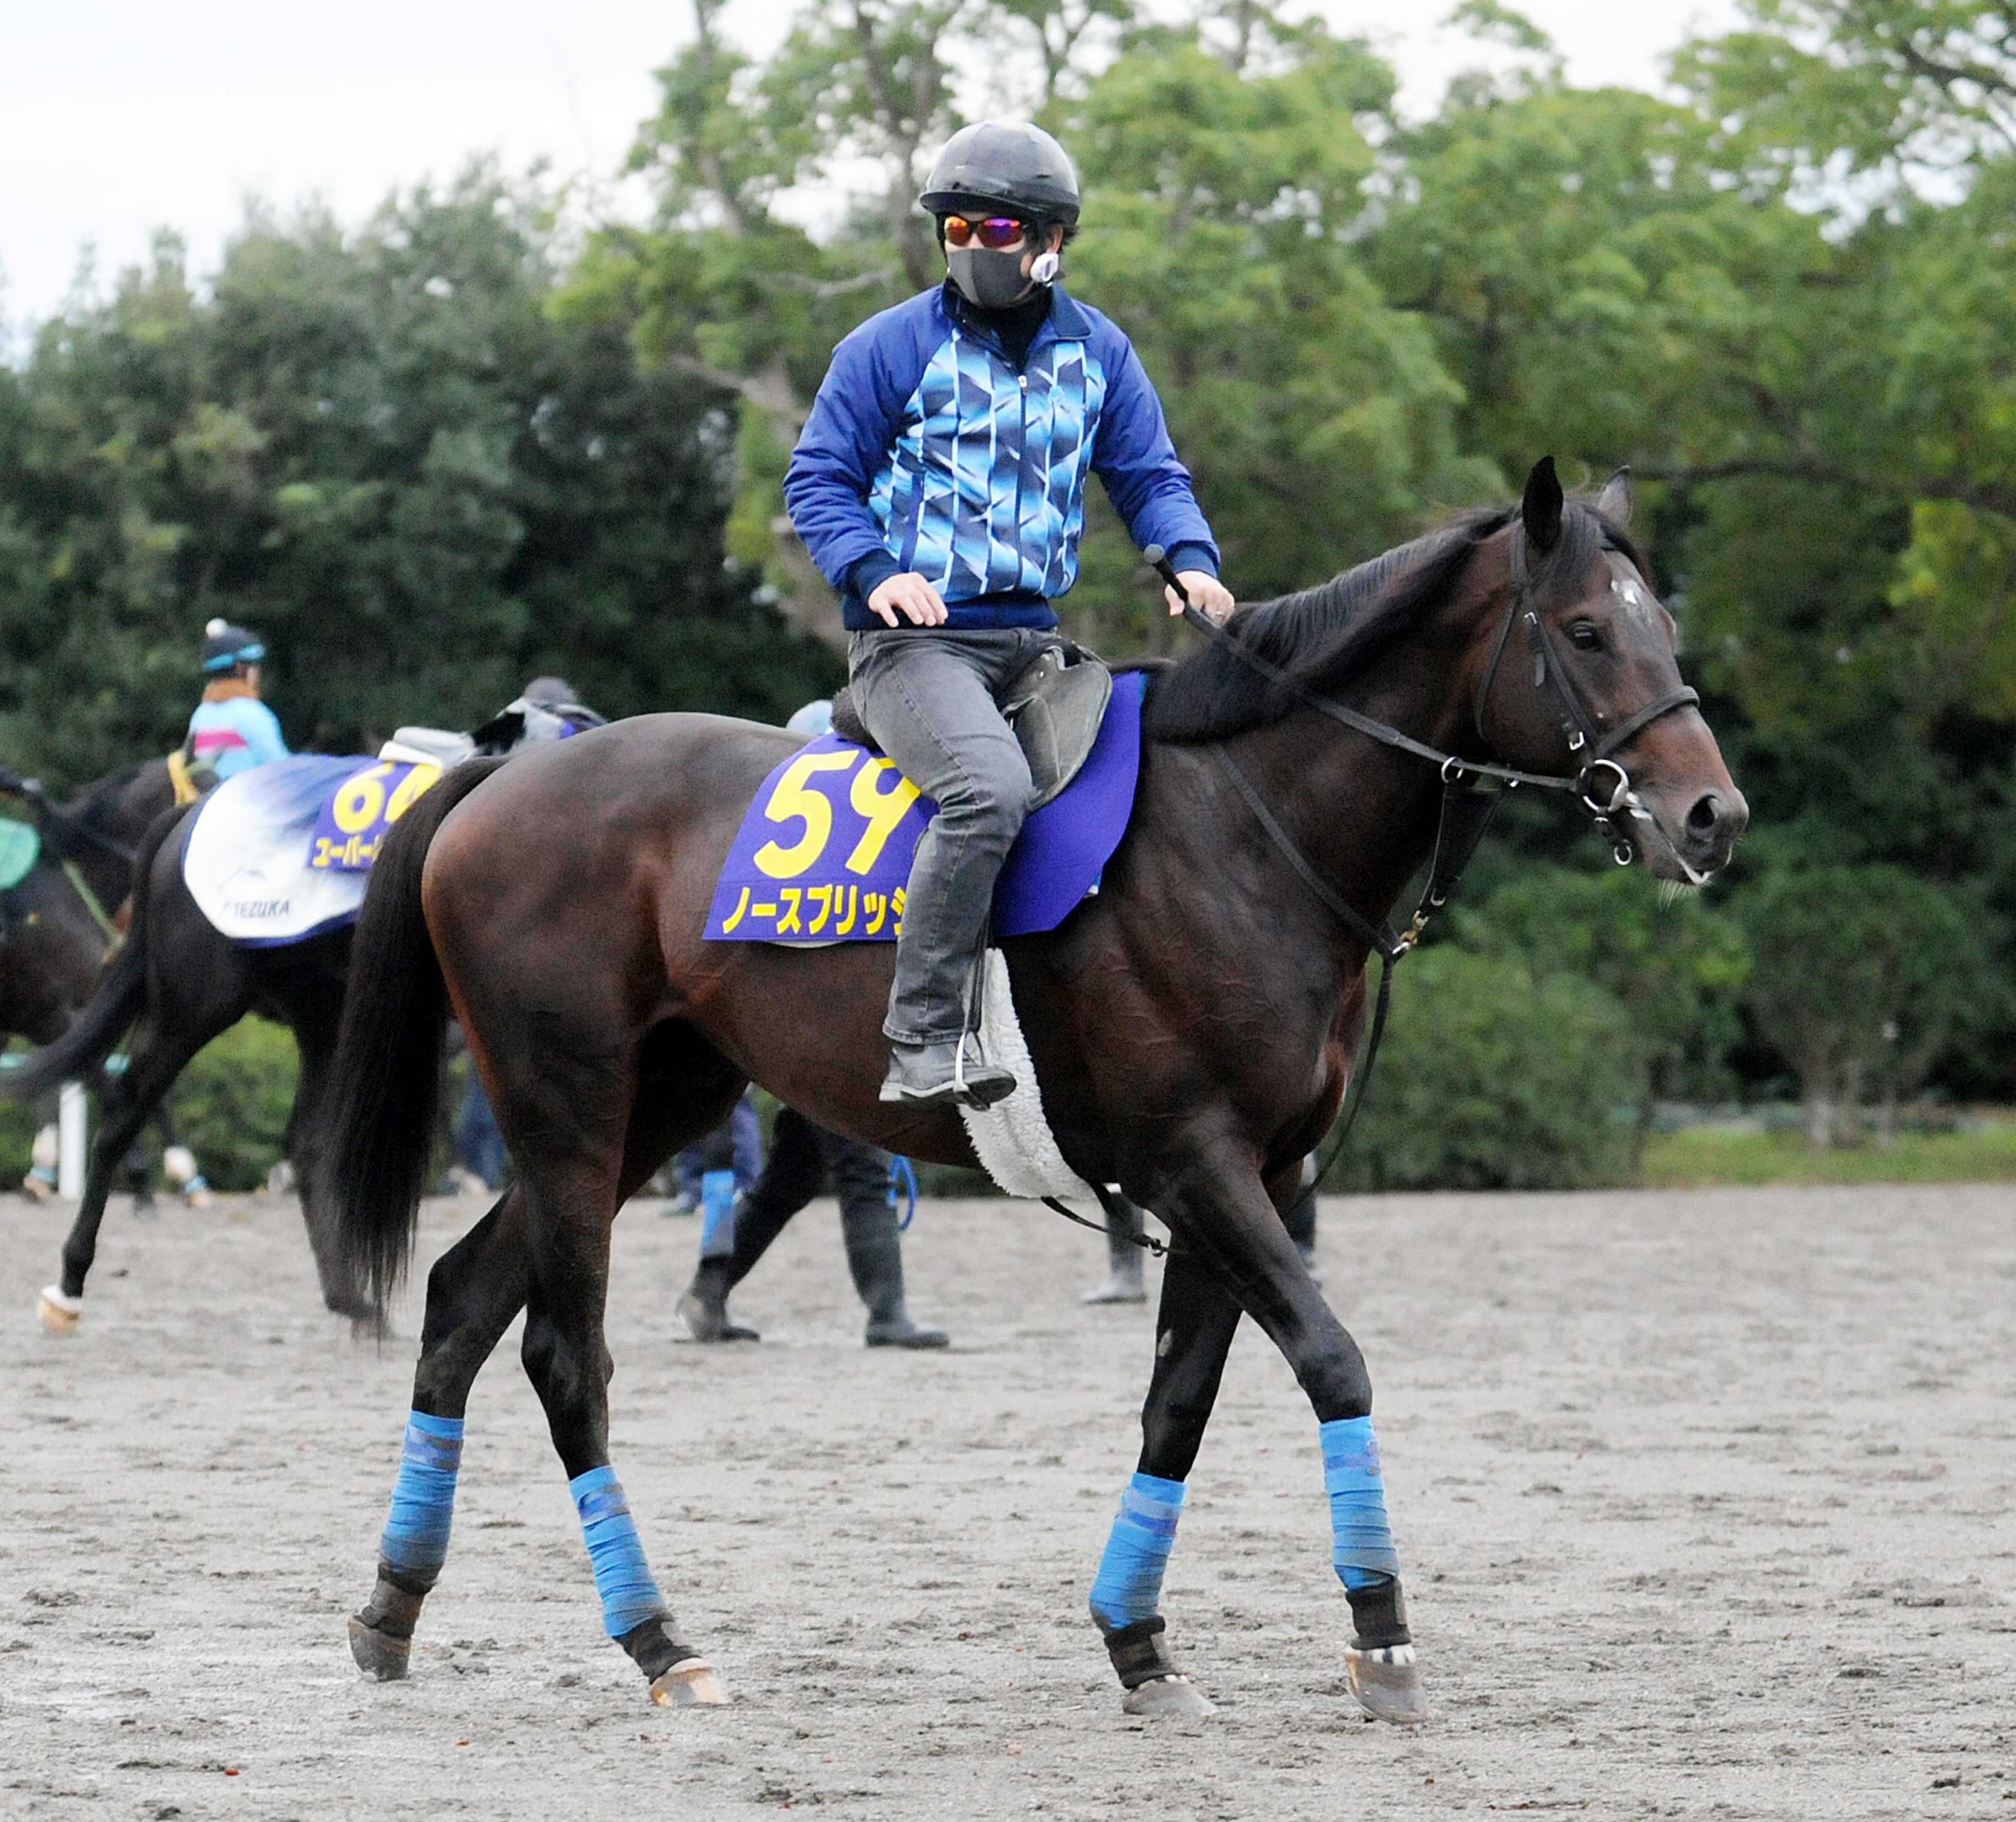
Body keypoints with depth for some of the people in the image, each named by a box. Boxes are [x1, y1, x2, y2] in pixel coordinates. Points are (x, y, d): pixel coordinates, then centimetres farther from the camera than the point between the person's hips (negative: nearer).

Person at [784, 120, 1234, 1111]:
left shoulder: (1098, 352, 13)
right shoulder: (893, 345, 0)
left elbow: (1148, 475, 17)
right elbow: (817, 478, 0)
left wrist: (1191, 558, -5)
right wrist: (875, 570, -18)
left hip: (1033, 639, 6)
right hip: (913, 640, -6)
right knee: (989, 787, -33)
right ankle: (923, 1041, -34)